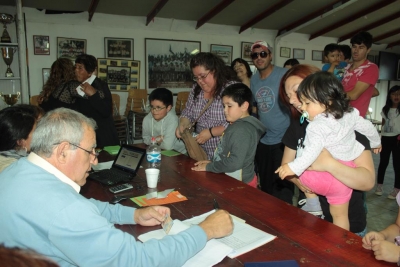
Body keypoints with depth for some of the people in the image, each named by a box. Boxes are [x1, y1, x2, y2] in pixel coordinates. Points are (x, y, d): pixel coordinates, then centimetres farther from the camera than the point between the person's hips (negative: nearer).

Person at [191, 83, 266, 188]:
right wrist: (212, 163, 5)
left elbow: (235, 162, -24)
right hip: (229, 180, 8)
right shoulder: (237, 125, 11)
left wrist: (209, 167, -15)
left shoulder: (242, 129, -18)